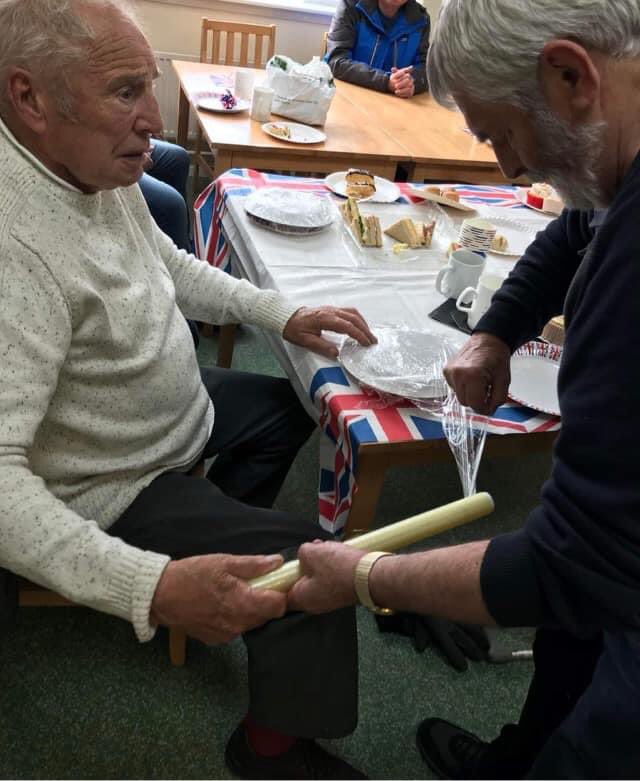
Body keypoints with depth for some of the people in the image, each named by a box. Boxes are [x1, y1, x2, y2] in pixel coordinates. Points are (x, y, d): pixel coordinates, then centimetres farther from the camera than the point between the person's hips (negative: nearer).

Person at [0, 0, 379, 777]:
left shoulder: (96, 162, -7)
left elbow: (169, 267, 10)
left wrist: (281, 313, 1)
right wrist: (149, 589, -49)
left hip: (175, 415, 9)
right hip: (118, 491, -9)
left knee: (288, 406, 24)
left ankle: (215, 540, 40)